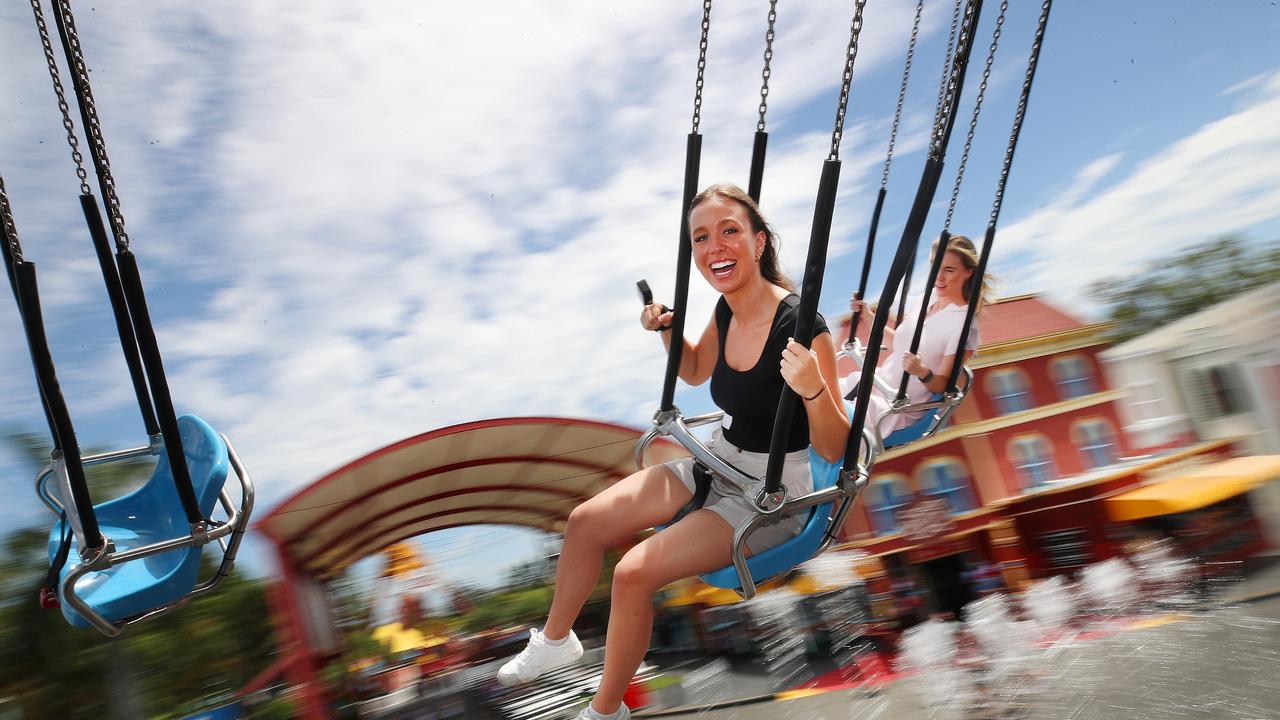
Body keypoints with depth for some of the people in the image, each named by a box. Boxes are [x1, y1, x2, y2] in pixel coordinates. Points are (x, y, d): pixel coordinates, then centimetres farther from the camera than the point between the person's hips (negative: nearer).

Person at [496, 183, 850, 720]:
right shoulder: (728, 309, -5)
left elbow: (834, 451, -23)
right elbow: (696, 373, 17)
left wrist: (813, 390, -42)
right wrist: (667, 330, -1)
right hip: (717, 464, 8)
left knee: (634, 573, -21)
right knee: (584, 521, 5)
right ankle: (555, 640, 31)